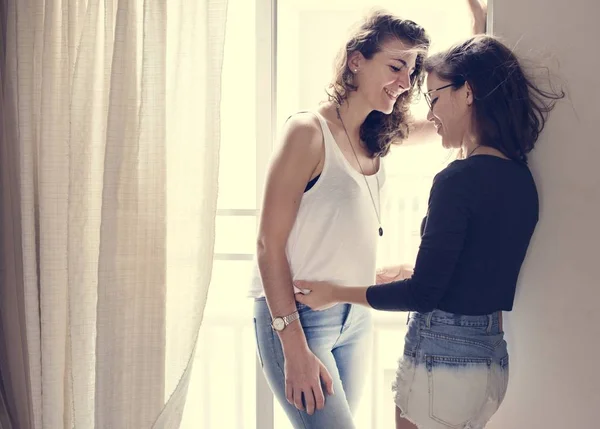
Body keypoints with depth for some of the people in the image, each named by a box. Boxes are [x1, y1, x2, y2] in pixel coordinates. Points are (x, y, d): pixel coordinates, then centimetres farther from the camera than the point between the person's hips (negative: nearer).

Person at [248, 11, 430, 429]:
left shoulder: (375, 140, 8)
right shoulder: (309, 131, -13)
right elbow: (269, 245, -16)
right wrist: (295, 348, -20)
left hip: (357, 318, 8)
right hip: (297, 317, -7)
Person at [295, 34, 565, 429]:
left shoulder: (459, 178, -18)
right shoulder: (522, 180, 6)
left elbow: (424, 292, -17)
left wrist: (338, 293, -5)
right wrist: (408, 274, 29)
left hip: (442, 357, -8)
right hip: (493, 356, 8)